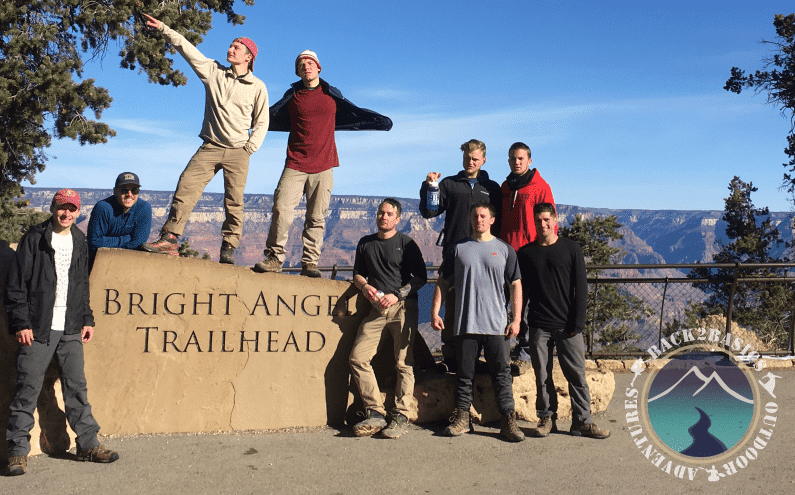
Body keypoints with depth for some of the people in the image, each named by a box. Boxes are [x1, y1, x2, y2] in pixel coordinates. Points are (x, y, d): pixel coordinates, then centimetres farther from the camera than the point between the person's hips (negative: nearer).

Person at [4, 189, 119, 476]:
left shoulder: (80, 242, 13)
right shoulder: (34, 239, -4)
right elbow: (16, 285, -5)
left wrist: (87, 319, 16)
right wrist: (20, 323, -11)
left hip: (70, 329, 5)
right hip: (38, 329, -5)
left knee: (76, 386, 7)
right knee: (28, 389, -3)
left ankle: (88, 444, 14)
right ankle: (18, 450, 7)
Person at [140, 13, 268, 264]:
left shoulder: (257, 87, 5)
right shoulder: (214, 72, 8)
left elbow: (261, 122, 9)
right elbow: (187, 48, 7)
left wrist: (250, 148, 0)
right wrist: (163, 28, 2)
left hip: (238, 152, -1)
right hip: (210, 148, 2)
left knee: (234, 202, -4)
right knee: (185, 187, -11)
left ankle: (228, 250, 4)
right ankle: (169, 239, -9)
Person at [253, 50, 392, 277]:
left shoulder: (332, 94, 12)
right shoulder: (292, 96, 13)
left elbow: (354, 114, 22)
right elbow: (271, 116, 23)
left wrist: (380, 121, 17)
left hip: (323, 167, 0)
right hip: (295, 165, 0)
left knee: (316, 217, -1)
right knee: (281, 209, -12)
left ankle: (309, 263, 4)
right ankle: (274, 258, -4)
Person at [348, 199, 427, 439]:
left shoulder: (406, 243, 5)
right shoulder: (366, 243, 19)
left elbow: (421, 277, 1)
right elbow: (358, 273, 22)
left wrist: (397, 295, -11)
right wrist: (365, 286, -1)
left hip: (403, 307, -4)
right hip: (376, 309, 4)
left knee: (404, 363, -7)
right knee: (358, 357, -9)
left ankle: (401, 416, -1)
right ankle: (375, 413, -5)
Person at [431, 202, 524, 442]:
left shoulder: (504, 250, 8)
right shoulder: (459, 248, 9)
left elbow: (516, 285, 6)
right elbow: (443, 282, 12)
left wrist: (516, 319, -1)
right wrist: (435, 312, 2)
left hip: (497, 324, -1)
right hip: (465, 323, 1)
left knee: (502, 373, 0)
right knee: (465, 373, 7)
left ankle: (508, 420, 5)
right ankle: (462, 417, 16)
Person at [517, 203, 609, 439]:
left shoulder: (571, 248, 4)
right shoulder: (526, 253, 7)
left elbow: (580, 288, 3)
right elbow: (521, 290, 10)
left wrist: (578, 322, -4)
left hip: (567, 326, -1)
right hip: (538, 326, 1)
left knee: (577, 374, 1)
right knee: (542, 375, 4)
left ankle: (582, 420, 9)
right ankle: (547, 418, 16)